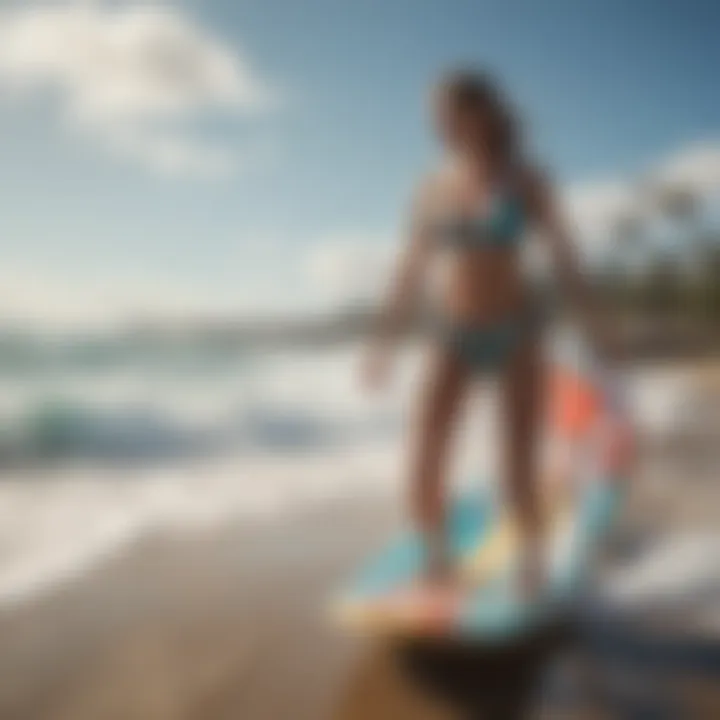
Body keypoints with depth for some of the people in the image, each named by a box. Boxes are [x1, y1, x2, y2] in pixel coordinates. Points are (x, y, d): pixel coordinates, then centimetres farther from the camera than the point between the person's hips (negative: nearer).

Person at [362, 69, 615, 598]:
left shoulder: (525, 180, -4)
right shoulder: (433, 189, 4)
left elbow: (564, 257, -4)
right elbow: (411, 274, 9)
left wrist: (595, 327, -9)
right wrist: (385, 342, 9)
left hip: (516, 330, -2)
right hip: (455, 335, 3)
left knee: (520, 471, -5)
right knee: (424, 469, -10)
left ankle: (532, 575, 18)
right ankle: (438, 566, 12)